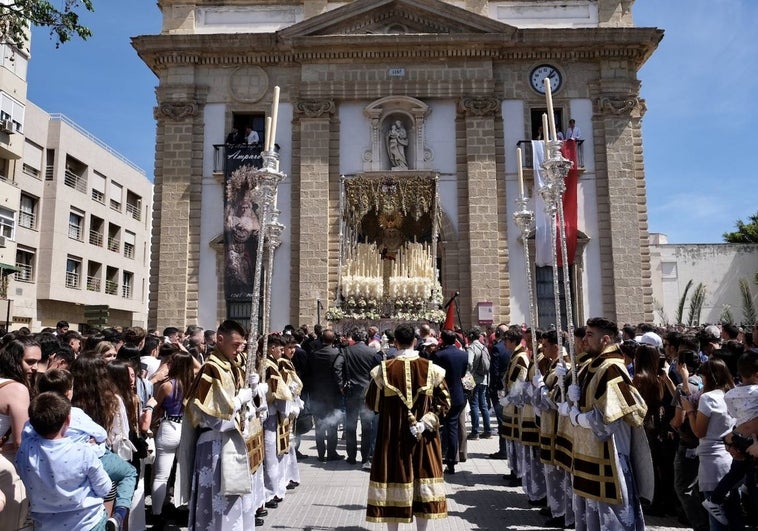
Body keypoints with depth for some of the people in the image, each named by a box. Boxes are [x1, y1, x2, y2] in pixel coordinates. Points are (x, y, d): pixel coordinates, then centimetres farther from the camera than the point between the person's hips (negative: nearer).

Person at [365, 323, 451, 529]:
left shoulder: (383, 369, -8)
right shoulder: (431, 368, -6)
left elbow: (372, 403, 2)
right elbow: (444, 403, -6)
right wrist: (424, 423, -6)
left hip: (392, 435, -1)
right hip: (423, 437, 1)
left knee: (393, 477, 9)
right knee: (423, 477, 12)